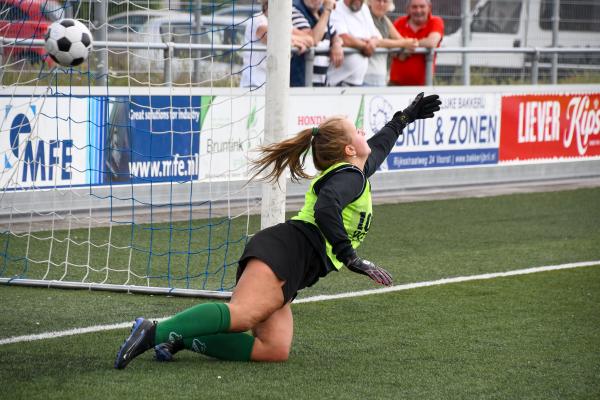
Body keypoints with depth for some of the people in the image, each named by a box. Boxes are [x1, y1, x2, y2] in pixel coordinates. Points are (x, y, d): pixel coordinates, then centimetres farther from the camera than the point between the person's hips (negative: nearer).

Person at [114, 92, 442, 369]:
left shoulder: (354, 171, 30)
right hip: (288, 251, -10)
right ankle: (154, 331, -45)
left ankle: (180, 338, -18)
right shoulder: (349, 176, 0)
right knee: (242, 315, -32)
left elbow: (376, 147, 53)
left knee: (275, 349, -11)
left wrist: (404, 118, 62)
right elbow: (325, 210, -21)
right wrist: (348, 255, -20)